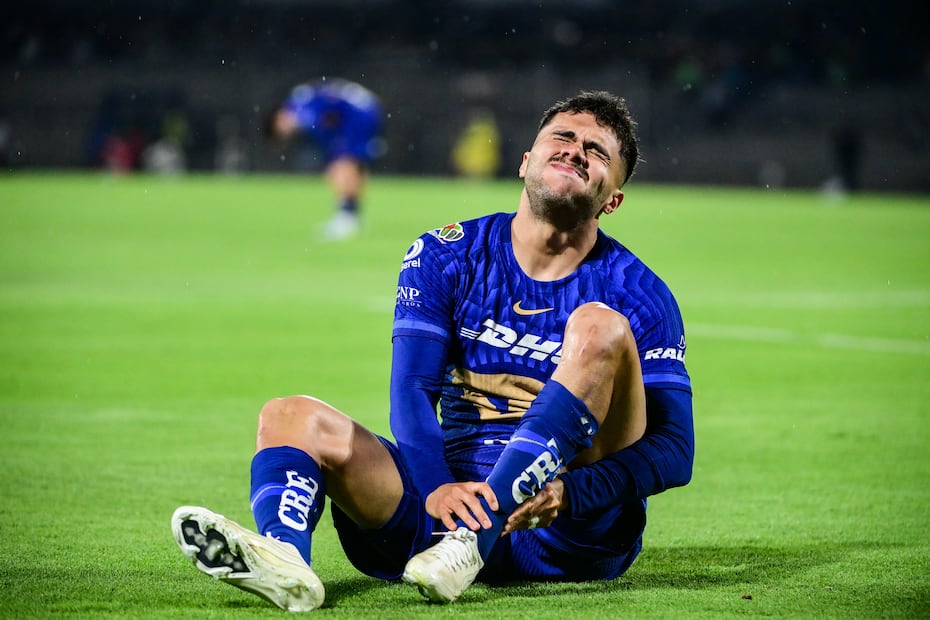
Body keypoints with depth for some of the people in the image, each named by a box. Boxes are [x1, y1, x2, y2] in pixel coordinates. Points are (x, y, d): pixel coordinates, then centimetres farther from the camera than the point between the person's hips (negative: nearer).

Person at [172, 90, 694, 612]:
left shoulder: (637, 294, 2)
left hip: (576, 540, -3)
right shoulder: (447, 256, 8)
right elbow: (411, 388, -4)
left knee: (600, 326, -22)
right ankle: (286, 558, -49)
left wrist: (566, 495, -26)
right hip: (458, 493, 3)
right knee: (290, 417, -13)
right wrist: (437, 489, -26)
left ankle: (472, 540, -36)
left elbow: (675, 451, -7)